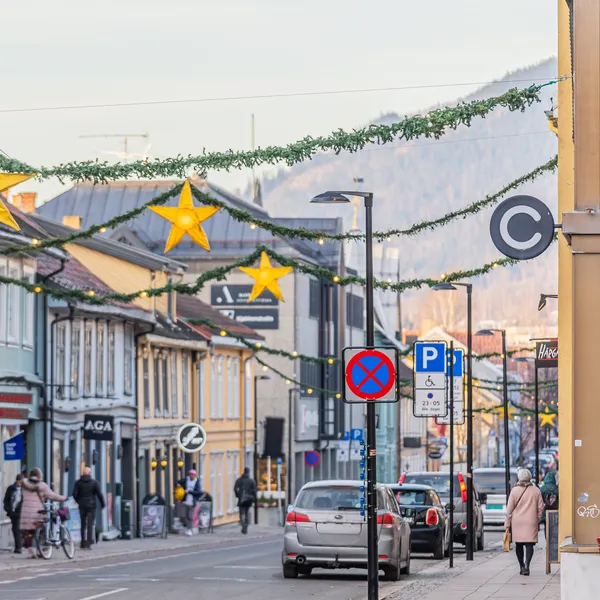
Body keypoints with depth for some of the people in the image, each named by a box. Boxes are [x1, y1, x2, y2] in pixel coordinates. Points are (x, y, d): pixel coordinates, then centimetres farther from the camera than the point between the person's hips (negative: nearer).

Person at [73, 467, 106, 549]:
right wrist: (103, 504, 7)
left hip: (82, 506, 2)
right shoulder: (94, 482, -4)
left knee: (83, 525, 13)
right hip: (91, 505, -2)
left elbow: (75, 494, -1)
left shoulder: (78, 483, 1)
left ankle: (83, 543, 16)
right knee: (90, 525, -2)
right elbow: (99, 494, -5)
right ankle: (88, 544, -10)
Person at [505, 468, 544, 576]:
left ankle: (522, 567, 18)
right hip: (531, 522, 0)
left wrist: (507, 523, 4)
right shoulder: (536, 491, 0)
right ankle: (526, 565, -22)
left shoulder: (515, 490, -2)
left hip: (517, 522, 0)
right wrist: (537, 520, 16)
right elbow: (540, 507, 4)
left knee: (519, 545, 12)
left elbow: (510, 508, -1)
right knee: (529, 544, -5)